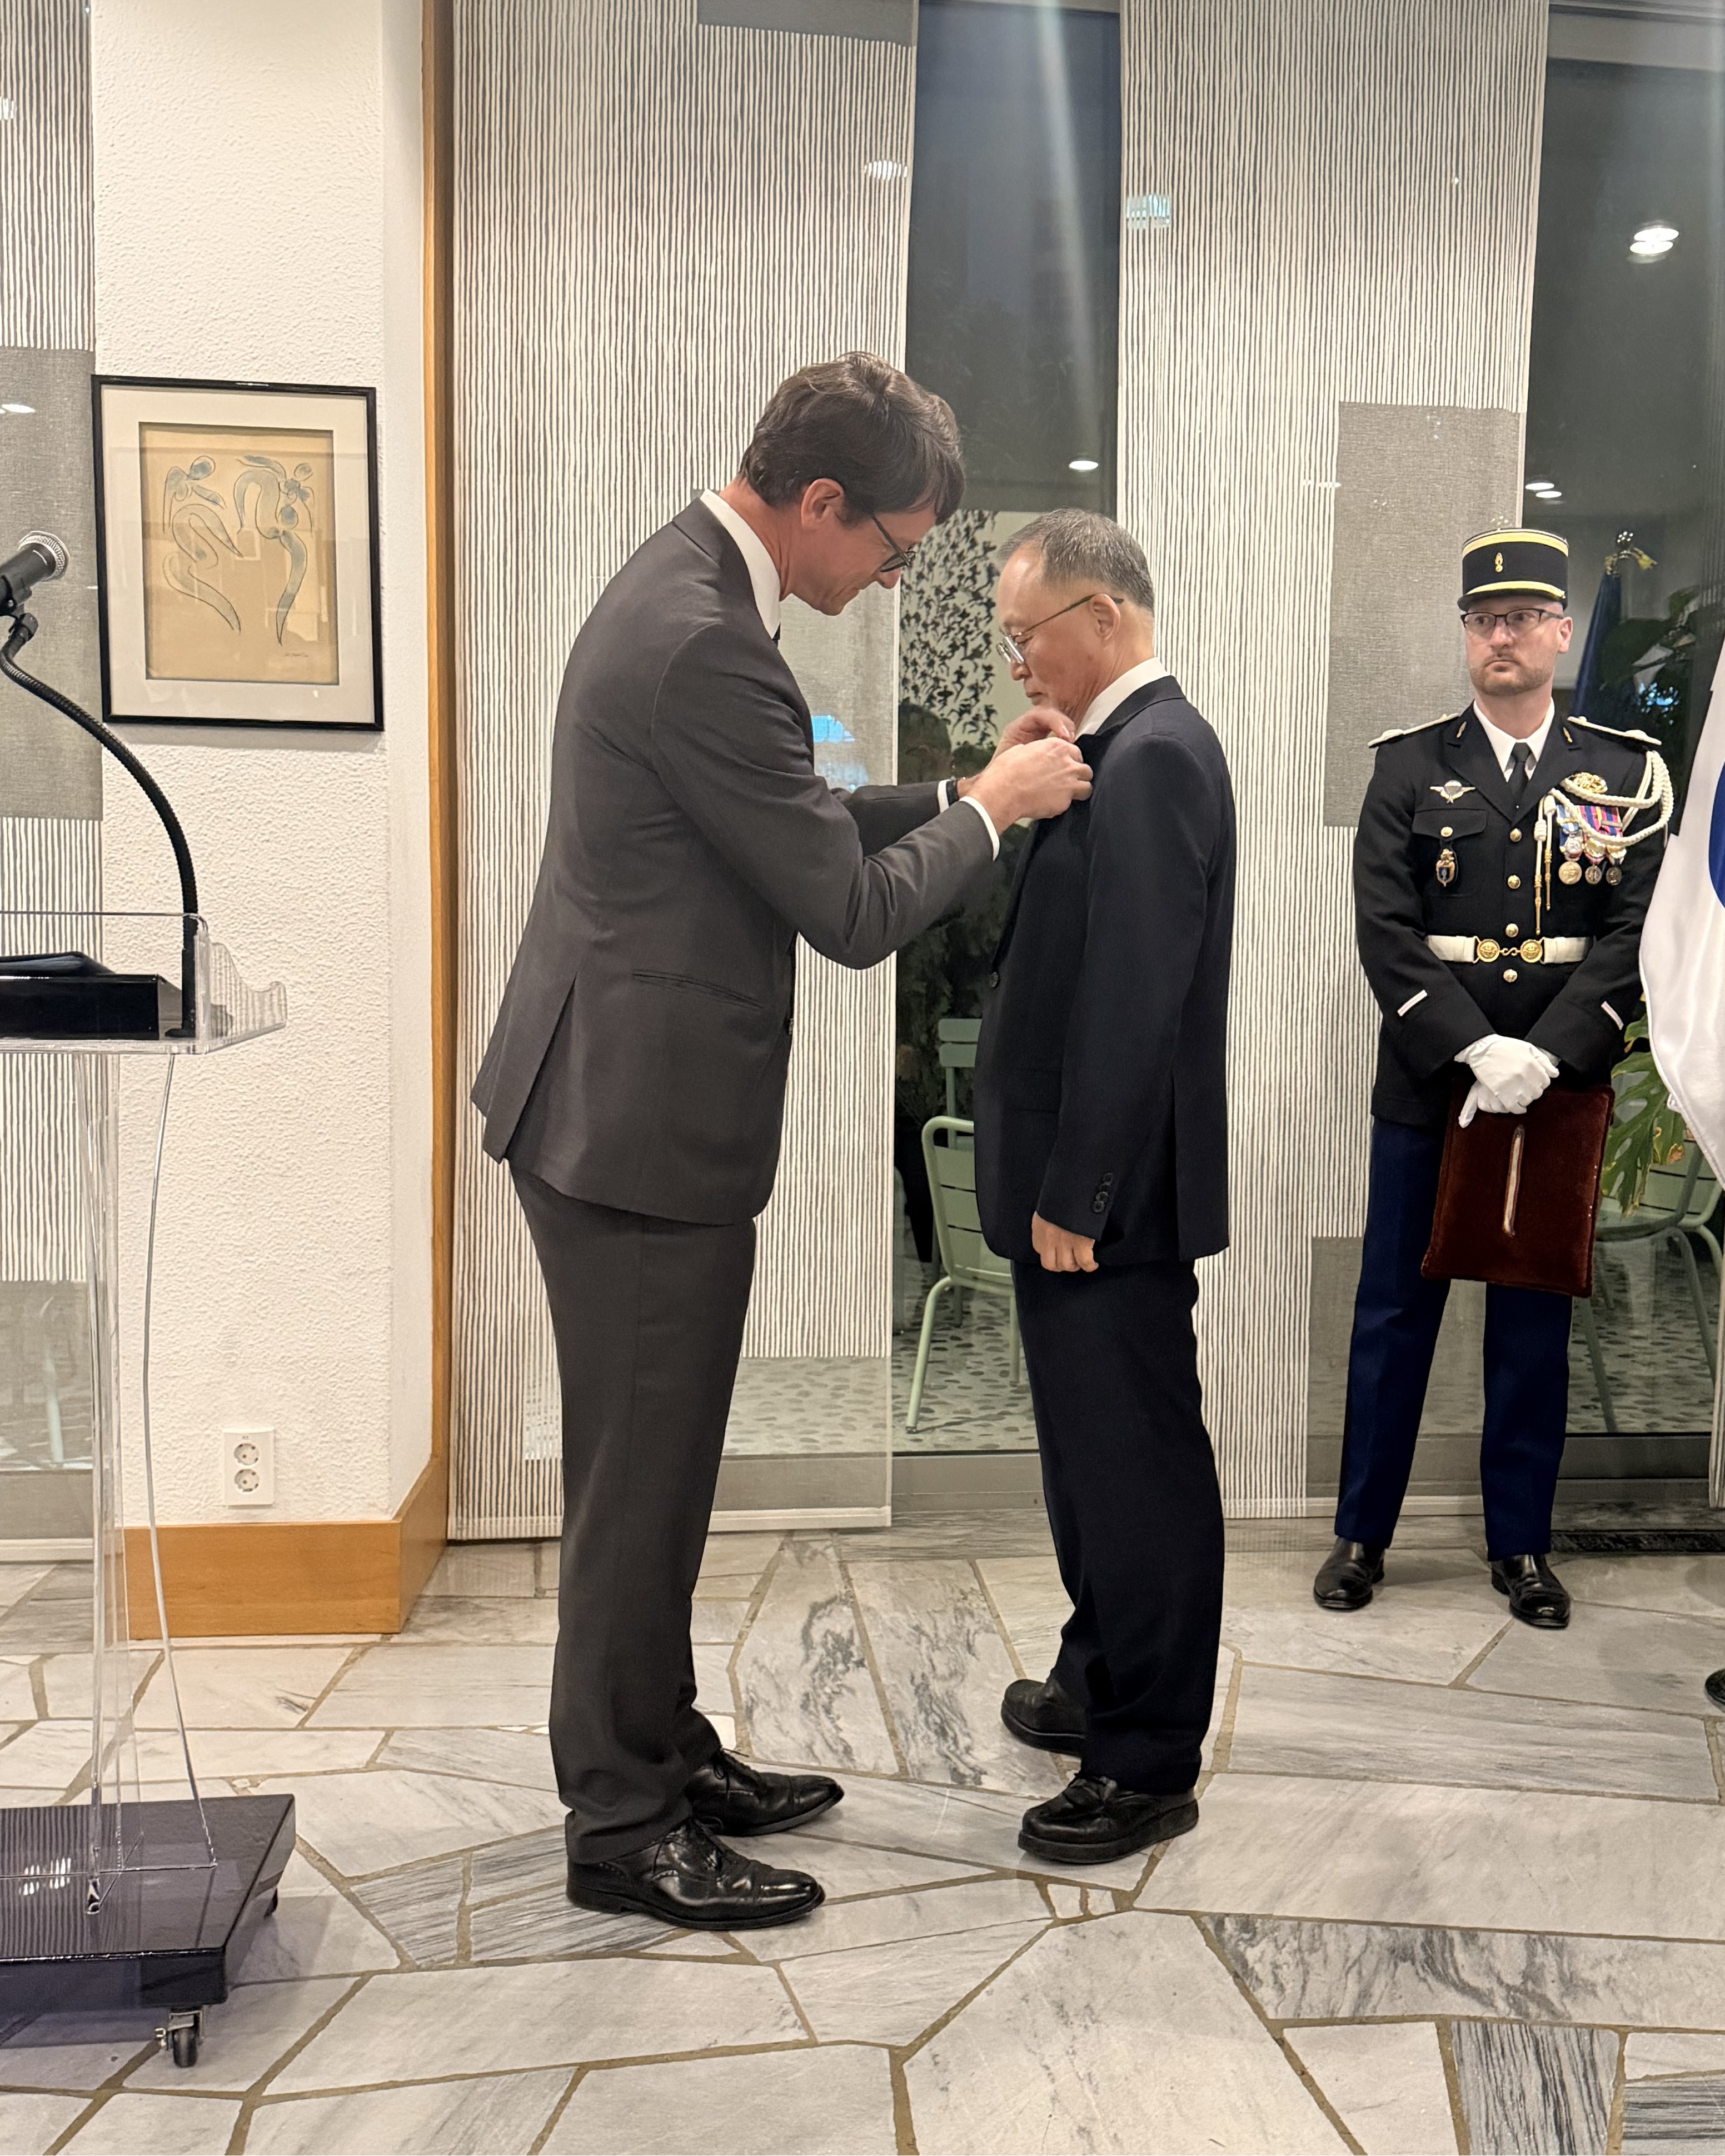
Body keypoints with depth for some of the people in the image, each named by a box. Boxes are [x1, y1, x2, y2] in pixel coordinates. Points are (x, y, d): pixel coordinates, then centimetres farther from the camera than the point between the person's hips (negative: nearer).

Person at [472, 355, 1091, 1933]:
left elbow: (800, 830, 17)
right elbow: (852, 910, -19)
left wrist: (965, 785, 11)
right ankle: (624, 1830, 22)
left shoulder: (691, 588, 10)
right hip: (638, 1117, -10)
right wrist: (991, 807, -4)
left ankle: (662, 1754, 36)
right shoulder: (704, 645, -23)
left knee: (654, 1473, 20)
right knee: (641, 1484, 4)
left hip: (625, 1100, 10)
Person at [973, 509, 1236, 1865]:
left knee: (1137, 1470, 1)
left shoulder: (1153, 757, -17)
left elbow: (1132, 999, -22)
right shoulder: (1132, 747, 14)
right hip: (1087, 1184, 10)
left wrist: (1074, 1195, -21)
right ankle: (1103, 1686, 38)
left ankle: (1151, 1764, 16)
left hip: (1110, 1195, -10)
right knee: (1101, 1455, 21)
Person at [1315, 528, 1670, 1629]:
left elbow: (1636, 932, -3)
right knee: (1395, 1314, 7)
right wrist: (1474, 1047, -16)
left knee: (1536, 1322, 10)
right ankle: (1363, 1533, 20)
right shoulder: (1410, 765, 4)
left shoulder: (1626, 772, 6)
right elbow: (1386, 931, -5)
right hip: (1427, 1084, 0)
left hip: (1560, 1085, 1)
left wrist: (1542, 1054, -16)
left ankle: (1524, 1546, 24)